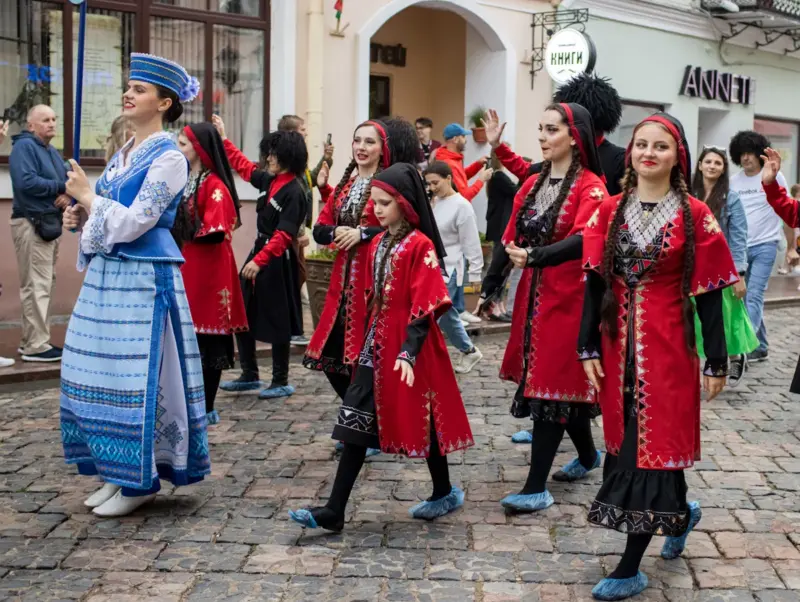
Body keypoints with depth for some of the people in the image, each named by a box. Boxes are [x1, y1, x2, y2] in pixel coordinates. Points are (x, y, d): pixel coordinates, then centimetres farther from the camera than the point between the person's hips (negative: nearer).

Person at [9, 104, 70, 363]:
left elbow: (68, 181, 15)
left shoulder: (53, 152, 19)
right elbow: (26, 182, -23)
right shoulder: (24, 146, -9)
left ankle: (32, 339, 21)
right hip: (31, 224, -10)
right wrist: (62, 186, -12)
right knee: (36, 285, -9)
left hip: (50, 223, 10)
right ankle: (35, 345, -6)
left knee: (45, 284, 13)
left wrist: (68, 194, -9)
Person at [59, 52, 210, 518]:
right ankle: (120, 473, 22)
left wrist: (87, 195, -9)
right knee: (106, 376, 11)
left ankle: (141, 482, 7)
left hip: (143, 280, -9)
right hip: (108, 275, 9)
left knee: (137, 378, -4)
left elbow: (133, 222, -17)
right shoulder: (125, 153, 16)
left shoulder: (169, 157, -10)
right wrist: (81, 219, 3)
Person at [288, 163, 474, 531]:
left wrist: (409, 351, -22)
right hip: (378, 343, 7)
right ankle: (333, 512, 2)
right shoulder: (378, 244, 11)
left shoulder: (420, 245, -12)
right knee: (357, 421, 2)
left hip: (409, 346, -7)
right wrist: (369, 342, 18)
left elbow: (424, 306, -17)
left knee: (421, 419, 7)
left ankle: (445, 493, 29)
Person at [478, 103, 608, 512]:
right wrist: (491, 288, 10)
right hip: (532, 294, 7)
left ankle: (537, 487, -1)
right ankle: (588, 455, 37)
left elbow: (582, 240, -26)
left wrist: (535, 257, -38)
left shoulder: (590, 186, -10)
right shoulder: (532, 184, 10)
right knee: (563, 382, 16)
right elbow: (511, 239, 12)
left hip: (568, 297, -7)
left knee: (551, 385, -6)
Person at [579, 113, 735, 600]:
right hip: (619, 345, 4)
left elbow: (709, 294, -4)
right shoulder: (610, 211, 4)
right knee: (627, 442, 13)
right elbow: (595, 283, 3)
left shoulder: (695, 216, -6)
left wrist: (717, 362, -4)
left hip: (668, 347, -4)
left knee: (652, 445, 0)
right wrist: (588, 349, -1)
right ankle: (681, 514, 41)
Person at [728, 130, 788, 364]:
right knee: (747, 298, 9)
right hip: (739, 247, 4)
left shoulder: (774, 177, -1)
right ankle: (760, 348, 20)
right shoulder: (733, 181, 6)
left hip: (765, 246, -4)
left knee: (753, 297, -14)